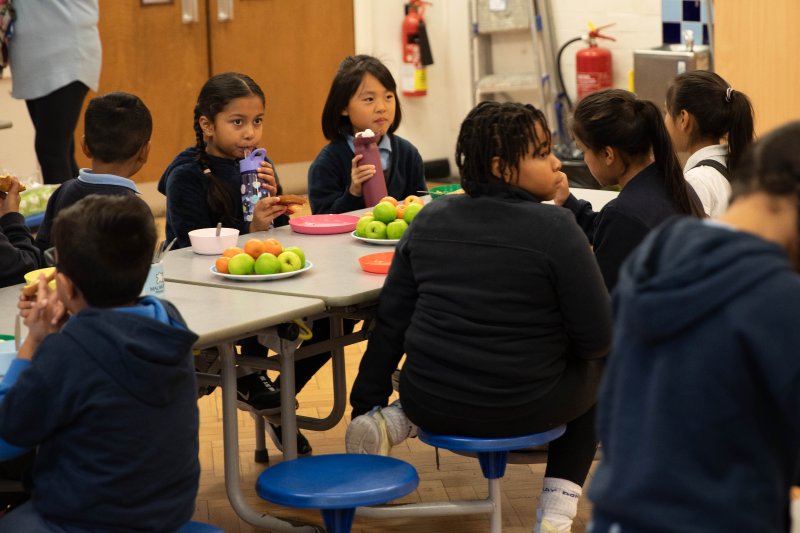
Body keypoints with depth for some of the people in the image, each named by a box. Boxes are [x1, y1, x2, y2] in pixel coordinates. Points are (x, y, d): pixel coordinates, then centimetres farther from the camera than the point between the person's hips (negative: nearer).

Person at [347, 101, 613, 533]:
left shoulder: (430, 218, 1)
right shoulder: (555, 227, -13)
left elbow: (391, 320, 3)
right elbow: (597, 339, -12)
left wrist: (365, 405, 13)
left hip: (431, 402, 4)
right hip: (522, 410, -4)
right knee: (597, 374, 29)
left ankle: (395, 421, 9)